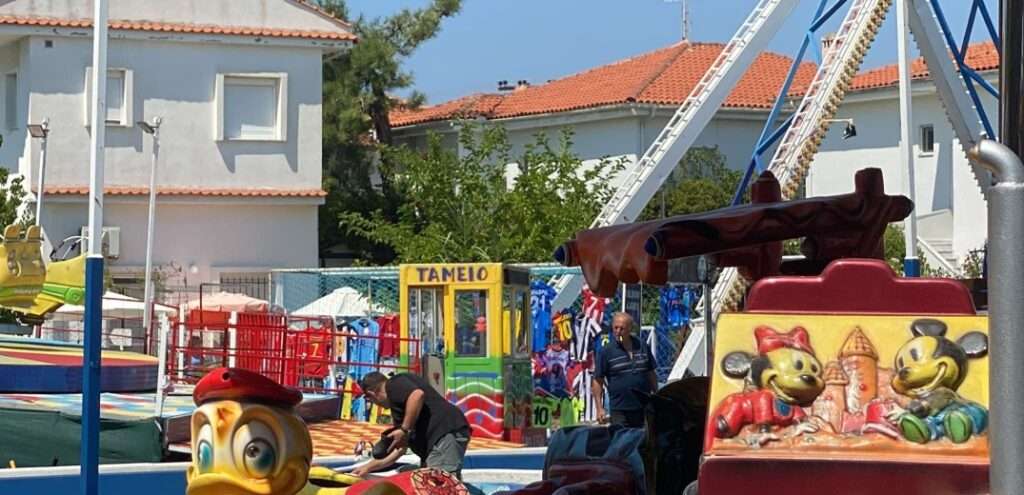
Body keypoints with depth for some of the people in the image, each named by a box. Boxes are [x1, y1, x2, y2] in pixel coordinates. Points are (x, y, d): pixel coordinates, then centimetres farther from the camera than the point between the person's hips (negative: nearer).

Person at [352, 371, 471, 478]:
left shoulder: (394, 384, 5)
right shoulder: (398, 406, 32)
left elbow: (418, 395, -19)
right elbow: (401, 448, 35)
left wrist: (404, 430, -13)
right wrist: (369, 467, 43)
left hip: (445, 434, -10)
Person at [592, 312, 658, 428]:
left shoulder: (642, 347, 7)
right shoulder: (605, 351, -3)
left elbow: (651, 374, 16)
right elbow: (597, 381, -3)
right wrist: (600, 408, -9)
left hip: (644, 409, 3)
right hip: (620, 411, -3)